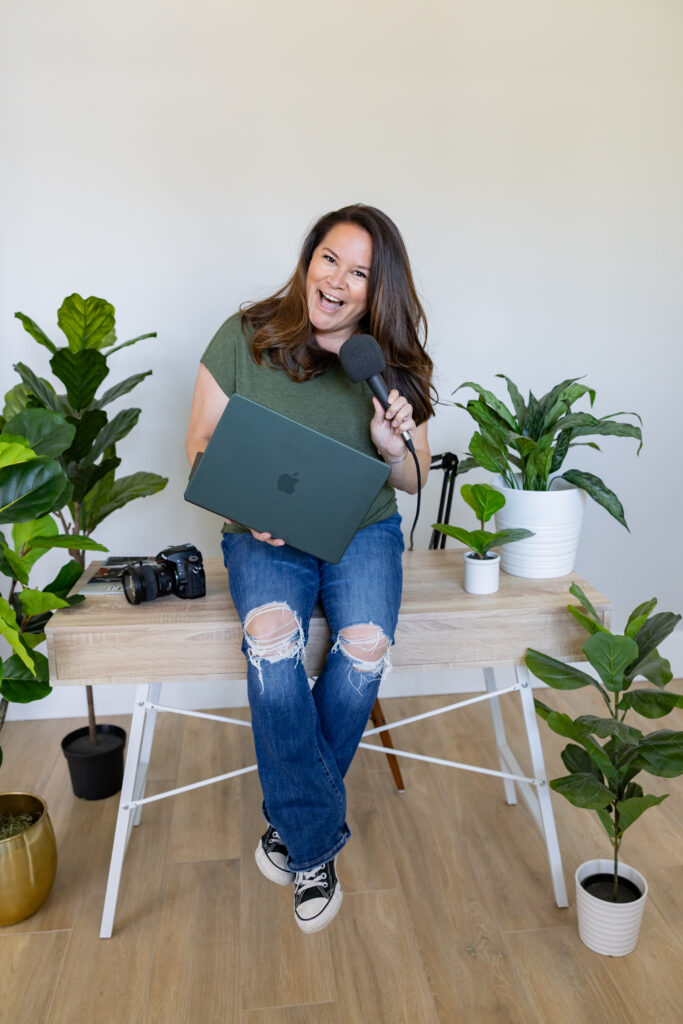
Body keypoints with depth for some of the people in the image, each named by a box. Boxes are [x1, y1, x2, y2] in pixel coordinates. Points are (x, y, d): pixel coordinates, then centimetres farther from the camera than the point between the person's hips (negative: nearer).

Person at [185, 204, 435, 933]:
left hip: (362, 530, 2)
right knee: (271, 638, -32)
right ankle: (315, 845, -9)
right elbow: (201, 446, 0)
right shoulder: (244, 338, -5)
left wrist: (394, 446, -18)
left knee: (365, 648, -27)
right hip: (264, 537, -1)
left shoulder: (393, 365, 0)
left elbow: (415, 482, 5)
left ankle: (292, 819, 2)